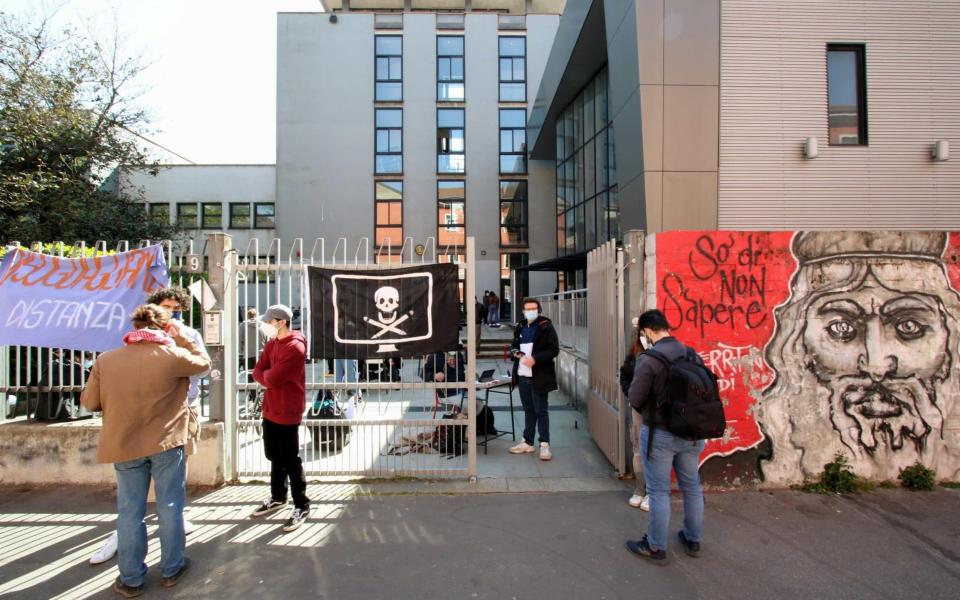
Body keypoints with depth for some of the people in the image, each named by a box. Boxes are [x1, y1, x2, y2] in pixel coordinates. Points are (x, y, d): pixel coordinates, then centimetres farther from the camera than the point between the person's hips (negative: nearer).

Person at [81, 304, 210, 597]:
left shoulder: (106, 360, -1)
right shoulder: (173, 355, -11)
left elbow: (89, 402, 5)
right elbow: (204, 362, 6)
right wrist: (182, 337, 10)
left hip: (123, 445, 3)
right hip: (166, 443, -2)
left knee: (130, 512, 13)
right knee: (170, 507, 11)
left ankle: (131, 579, 25)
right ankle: (172, 569, 25)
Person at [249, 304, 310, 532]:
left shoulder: (295, 347, -20)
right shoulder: (272, 343, 10)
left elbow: (272, 378, -22)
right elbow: (257, 373, 7)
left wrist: (266, 374, -1)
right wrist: (269, 377, -13)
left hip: (287, 413, -9)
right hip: (270, 410, 9)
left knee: (291, 460, -1)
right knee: (275, 457, 20)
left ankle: (302, 506, 11)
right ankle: (278, 498, 37)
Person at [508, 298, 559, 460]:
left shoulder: (546, 327, -7)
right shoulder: (520, 328, 12)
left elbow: (554, 349, -12)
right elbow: (514, 346, 21)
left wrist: (535, 358, -22)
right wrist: (515, 353, -2)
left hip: (539, 377, -6)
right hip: (522, 375, 6)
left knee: (541, 411, 1)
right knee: (528, 410, 15)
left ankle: (545, 445, 10)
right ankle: (527, 442, 25)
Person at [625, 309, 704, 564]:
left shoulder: (648, 359, -19)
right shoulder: (693, 354, 0)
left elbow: (635, 400, -16)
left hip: (659, 433, -6)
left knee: (659, 491, 7)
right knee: (692, 487, 20)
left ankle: (656, 547, 20)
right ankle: (693, 540, 37)